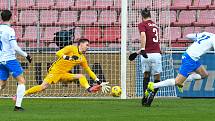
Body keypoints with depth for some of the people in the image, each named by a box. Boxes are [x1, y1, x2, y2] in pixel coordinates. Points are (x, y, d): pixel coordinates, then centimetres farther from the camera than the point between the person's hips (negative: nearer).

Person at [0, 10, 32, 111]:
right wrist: (26, 55, -5)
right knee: (21, 81, 0)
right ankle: (18, 106, -8)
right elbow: (14, 47, -15)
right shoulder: (9, 30, -12)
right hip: (10, 59, -7)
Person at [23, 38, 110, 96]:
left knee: (81, 76, -13)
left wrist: (99, 82, 13)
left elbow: (89, 71, 17)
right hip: (55, 71, -6)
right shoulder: (71, 48, -7)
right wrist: (67, 57, -36)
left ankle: (89, 88, -38)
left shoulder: (82, 58, 11)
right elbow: (58, 53, -19)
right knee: (43, 86, -21)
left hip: (64, 74, 6)